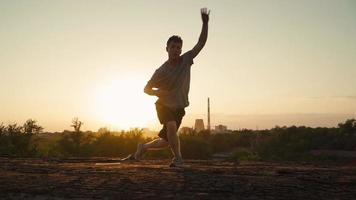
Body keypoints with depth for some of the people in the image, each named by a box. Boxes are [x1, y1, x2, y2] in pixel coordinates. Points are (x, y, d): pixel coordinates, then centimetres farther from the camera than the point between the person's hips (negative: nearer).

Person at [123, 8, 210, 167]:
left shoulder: (186, 60, -4)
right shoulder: (161, 71, -12)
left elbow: (201, 43, -7)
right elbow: (147, 89, -3)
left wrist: (205, 23, -16)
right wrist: (158, 92, -23)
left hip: (178, 108, 4)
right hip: (164, 106, -4)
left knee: (166, 141, 7)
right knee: (171, 125, -33)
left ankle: (143, 147, 33)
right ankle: (178, 158, -17)